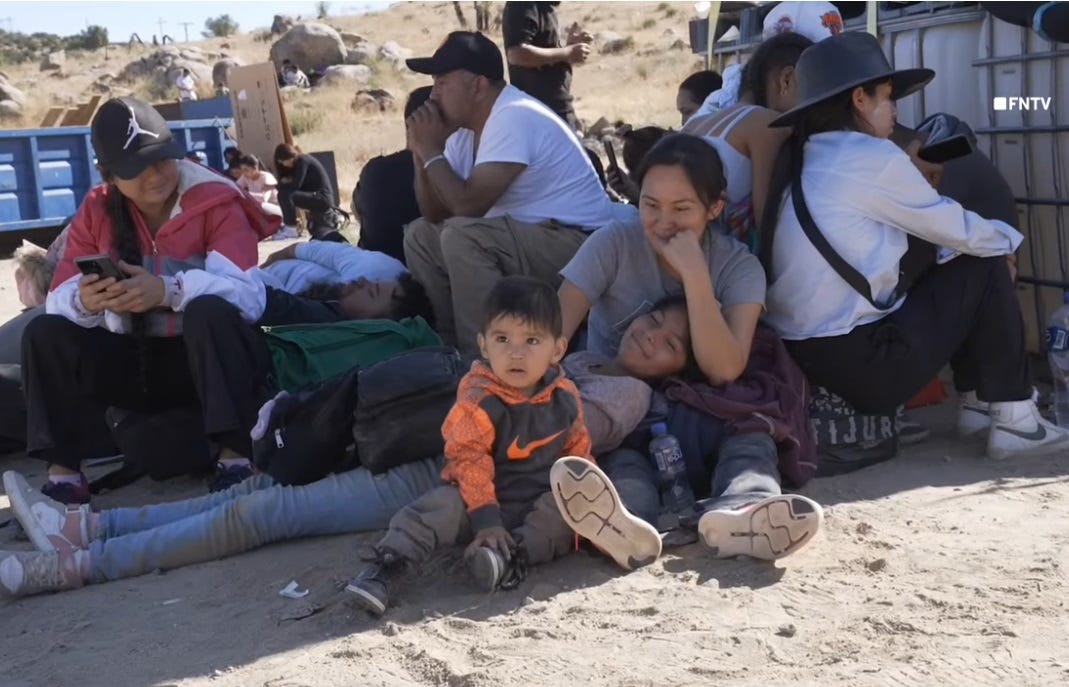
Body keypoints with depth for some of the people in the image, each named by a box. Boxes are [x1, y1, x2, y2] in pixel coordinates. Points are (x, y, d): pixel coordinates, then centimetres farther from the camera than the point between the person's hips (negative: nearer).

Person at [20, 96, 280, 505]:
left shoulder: (217, 202, -11)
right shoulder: (96, 212, 1)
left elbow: (244, 293, -25)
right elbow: (58, 299, -8)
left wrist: (169, 291, -43)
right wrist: (84, 301, -34)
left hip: (205, 357, -4)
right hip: (135, 363, 4)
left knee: (210, 311, -35)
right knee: (45, 333, -17)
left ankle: (236, 457, -34)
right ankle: (63, 472, -18)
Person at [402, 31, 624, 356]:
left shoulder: (514, 117, -19)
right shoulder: (466, 127, 8)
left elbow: (467, 205, -25)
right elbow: (436, 214, 9)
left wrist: (432, 151, -12)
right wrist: (420, 153, -3)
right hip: (522, 237, 10)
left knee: (462, 235, -28)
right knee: (420, 235, 8)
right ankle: (452, 341, 10)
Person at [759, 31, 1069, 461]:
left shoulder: (800, 161, 12)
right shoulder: (871, 156, -12)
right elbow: (955, 229, 2)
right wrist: (1009, 237, 21)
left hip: (800, 359, 8)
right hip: (858, 365, -8)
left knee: (946, 258, 22)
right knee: (984, 268, 8)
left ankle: (977, 403, 29)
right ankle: (1012, 419, 13)